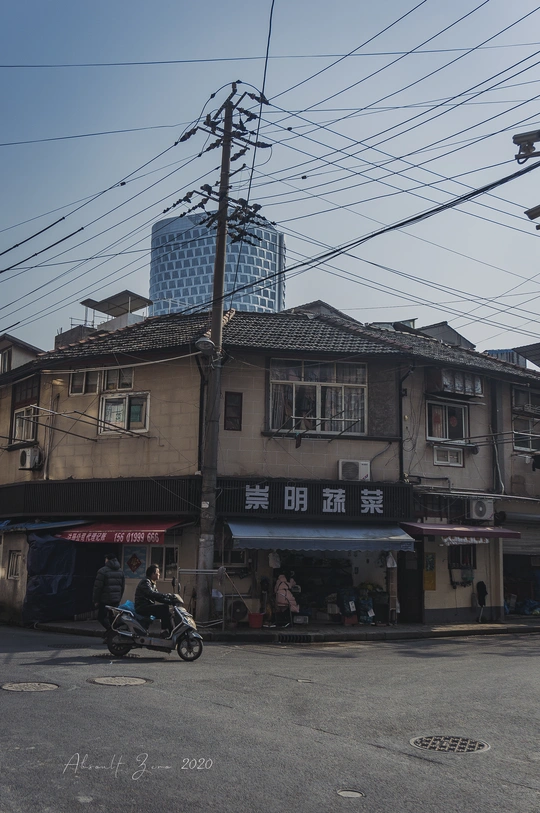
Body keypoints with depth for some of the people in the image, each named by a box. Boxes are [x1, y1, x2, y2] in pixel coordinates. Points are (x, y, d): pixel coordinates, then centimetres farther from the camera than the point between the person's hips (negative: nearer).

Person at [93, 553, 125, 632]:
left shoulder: (102, 571, -7)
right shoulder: (120, 572, 16)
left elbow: (97, 587, -9)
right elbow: (122, 587, 18)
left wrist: (96, 600, -2)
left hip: (105, 600, -6)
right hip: (116, 600, 6)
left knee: (101, 617, -3)